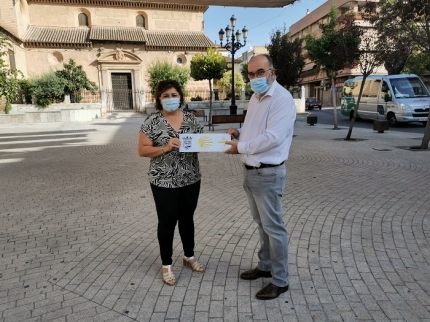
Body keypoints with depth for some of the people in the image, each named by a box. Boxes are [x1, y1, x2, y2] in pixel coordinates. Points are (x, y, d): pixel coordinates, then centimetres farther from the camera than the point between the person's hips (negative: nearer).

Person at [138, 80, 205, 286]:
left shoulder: (191, 119, 4)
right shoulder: (152, 121, -7)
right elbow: (142, 150, -9)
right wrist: (165, 148, -23)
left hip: (191, 180, 4)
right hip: (164, 182, -4)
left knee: (187, 219, 18)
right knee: (167, 222, 8)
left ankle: (189, 256, 38)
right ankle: (166, 265, 26)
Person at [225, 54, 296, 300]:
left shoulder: (282, 98, -16)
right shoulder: (256, 98, 13)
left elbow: (272, 137, -25)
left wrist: (240, 147, -17)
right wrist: (239, 132, 2)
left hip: (268, 174, -9)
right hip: (251, 171, 9)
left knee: (273, 227, 2)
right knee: (262, 223, 20)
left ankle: (280, 281, 18)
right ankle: (265, 266, 37)